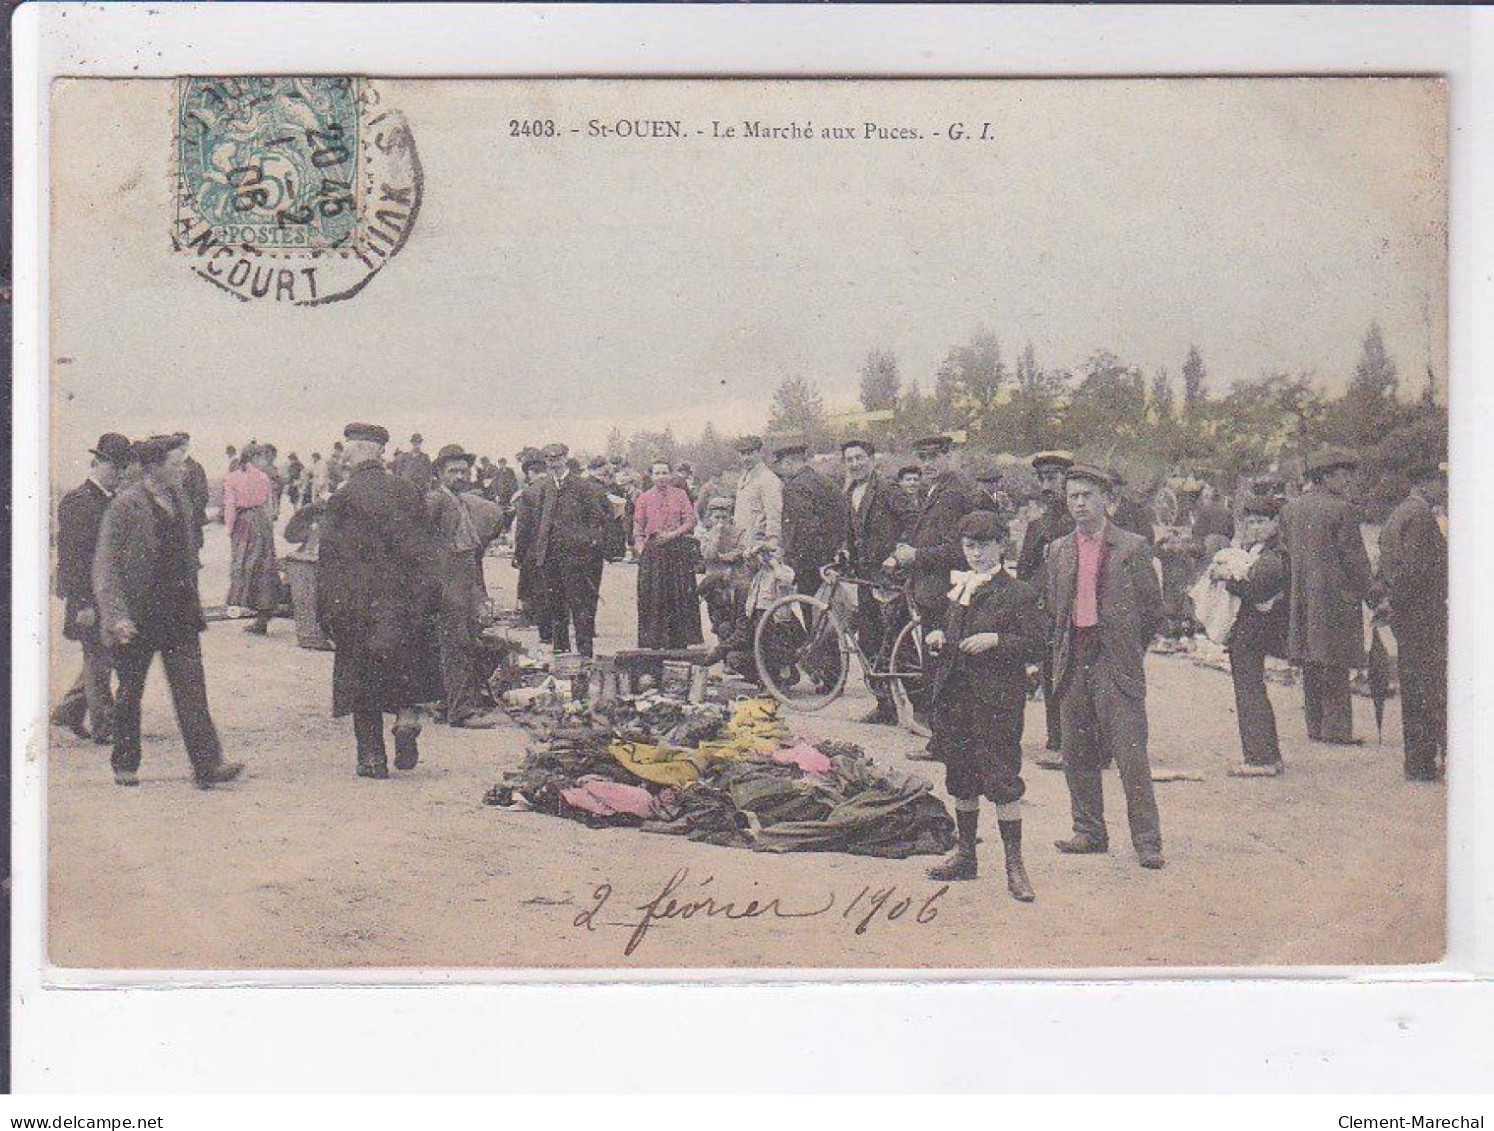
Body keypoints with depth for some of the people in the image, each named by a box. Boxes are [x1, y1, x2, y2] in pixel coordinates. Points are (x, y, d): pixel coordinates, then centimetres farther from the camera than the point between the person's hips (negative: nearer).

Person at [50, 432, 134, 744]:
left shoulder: (115, 501, 13)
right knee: (98, 661, -1)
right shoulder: (76, 502, -12)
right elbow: (70, 557, -16)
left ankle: (68, 713, 28)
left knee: (99, 659, 14)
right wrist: (82, 603, -19)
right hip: (90, 595, -8)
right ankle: (104, 728, 7)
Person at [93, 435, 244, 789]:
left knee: (191, 688, -4)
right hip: (136, 616, -5)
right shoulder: (126, 505, -11)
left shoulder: (177, 502, 10)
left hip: (179, 614, 5)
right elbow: (105, 567, -11)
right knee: (130, 693, 8)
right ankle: (125, 765, 23)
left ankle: (207, 766, -8)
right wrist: (116, 615, -18)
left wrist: (193, 606, 18)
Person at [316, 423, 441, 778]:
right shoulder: (407, 491, 3)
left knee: (362, 679, 6)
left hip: (359, 605, -3)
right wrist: (425, 596, 12)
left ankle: (372, 757, 7)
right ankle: (407, 717, -4)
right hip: (404, 601, 3)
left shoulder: (341, 498, -8)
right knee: (406, 665, 20)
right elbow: (426, 546, 6)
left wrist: (326, 611, -3)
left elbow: (329, 559, -8)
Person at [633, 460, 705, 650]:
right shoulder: (644, 498, 9)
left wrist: (673, 534, -10)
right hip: (652, 550, 0)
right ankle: (655, 641, 2)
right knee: (652, 597, -2)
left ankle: (679, 641, 3)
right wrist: (640, 545, -7)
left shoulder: (680, 495, 7)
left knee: (679, 596, -2)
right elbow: (638, 526, 8)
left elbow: (690, 520, 3)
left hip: (677, 549, 0)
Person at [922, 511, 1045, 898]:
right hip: (955, 696, 7)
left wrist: (995, 641, -21)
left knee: (1002, 779, -7)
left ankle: (1014, 866, -1)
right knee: (961, 779, 13)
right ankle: (965, 855, 25)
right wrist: (938, 639, 6)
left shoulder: (1019, 593, -4)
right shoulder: (958, 589, 16)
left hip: (997, 697, -7)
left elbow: (1036, 642, -10)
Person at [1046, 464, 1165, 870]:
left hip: (1116, 662, -5)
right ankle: (1089, 832, 20)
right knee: (1077, 753, 9)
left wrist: (1128, 649, 8)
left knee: (1130, 752, -7)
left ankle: (1147, 840, -3)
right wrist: (1065, 649, 14)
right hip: (1073, 661, 5)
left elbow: (1153, 606, 4)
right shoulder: (1059, 551, 12)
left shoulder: (1133, 547, -1)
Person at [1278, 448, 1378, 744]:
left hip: (1302, 597, 6)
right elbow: (1354, 556, -11)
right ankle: (1336, 729, -1)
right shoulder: (1342, 510, -12)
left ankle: (1315, 727, 15)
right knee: (1335, 666, -2)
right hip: (1336, 596, -6)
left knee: (1311, 669, 11)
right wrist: (1369, 588, 0)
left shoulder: (1290, 508, 8)